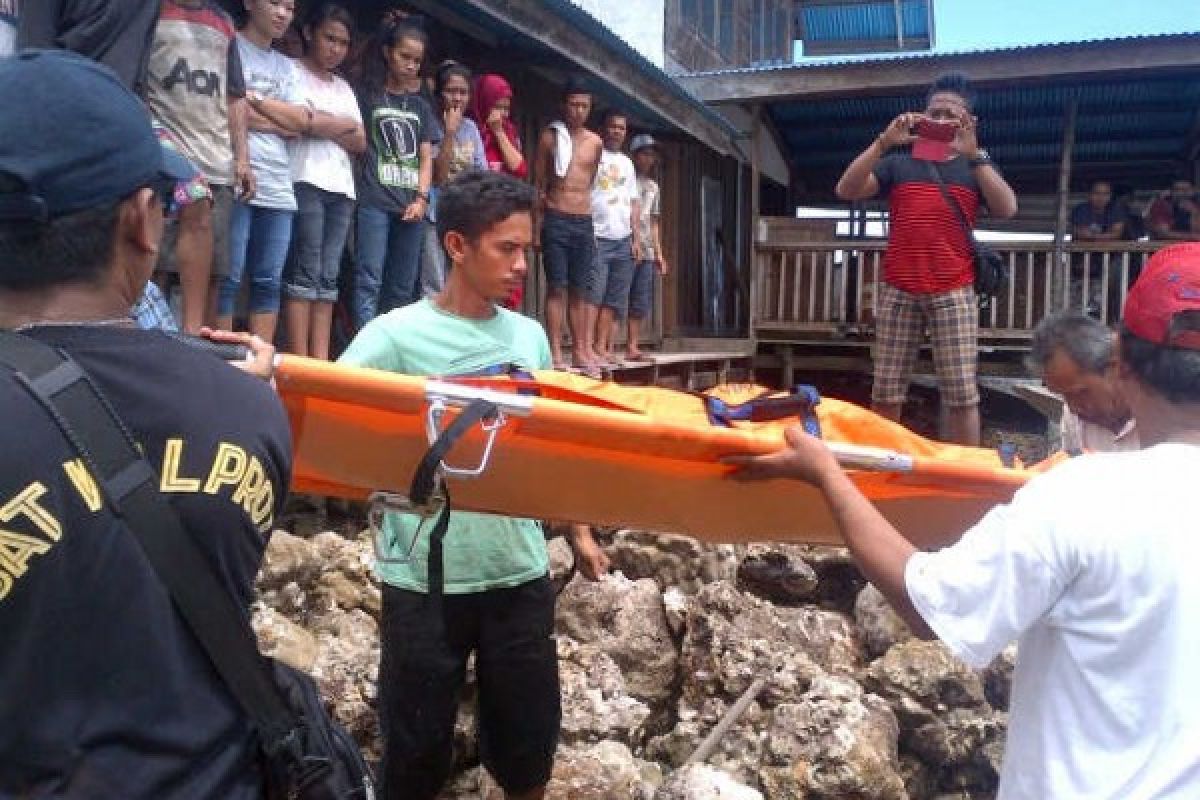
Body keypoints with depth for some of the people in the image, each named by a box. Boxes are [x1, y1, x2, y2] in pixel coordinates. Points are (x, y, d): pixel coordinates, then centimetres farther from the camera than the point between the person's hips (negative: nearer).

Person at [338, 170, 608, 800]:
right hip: (425, 581, -4)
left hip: (520, 573, 4)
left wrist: (577, 532, 15)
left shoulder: (529, 336, 5)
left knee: (529, 742, 17)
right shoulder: (396, 336, -11)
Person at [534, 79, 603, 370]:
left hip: (584, 222, 4)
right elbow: (538, 185, 2)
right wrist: (536, 227, -3)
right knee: (557, 287, -5)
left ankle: (581, 351, 12)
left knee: (580, 290, 6)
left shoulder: (596, 143, 11)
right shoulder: (550, 137, 2)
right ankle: (555, 353, -5)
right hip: (556, 220, -3)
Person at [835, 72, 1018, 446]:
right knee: (886, 393, 2)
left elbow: (1007, 209, -5)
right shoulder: (898, 164, 13)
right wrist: (884, 142, -12)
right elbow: (846, 190, -2)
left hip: (954, 293, 0)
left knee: (961, 394, -3)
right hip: (898, 291, 1)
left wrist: (973, 153, -12)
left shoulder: (976, 167, 13)